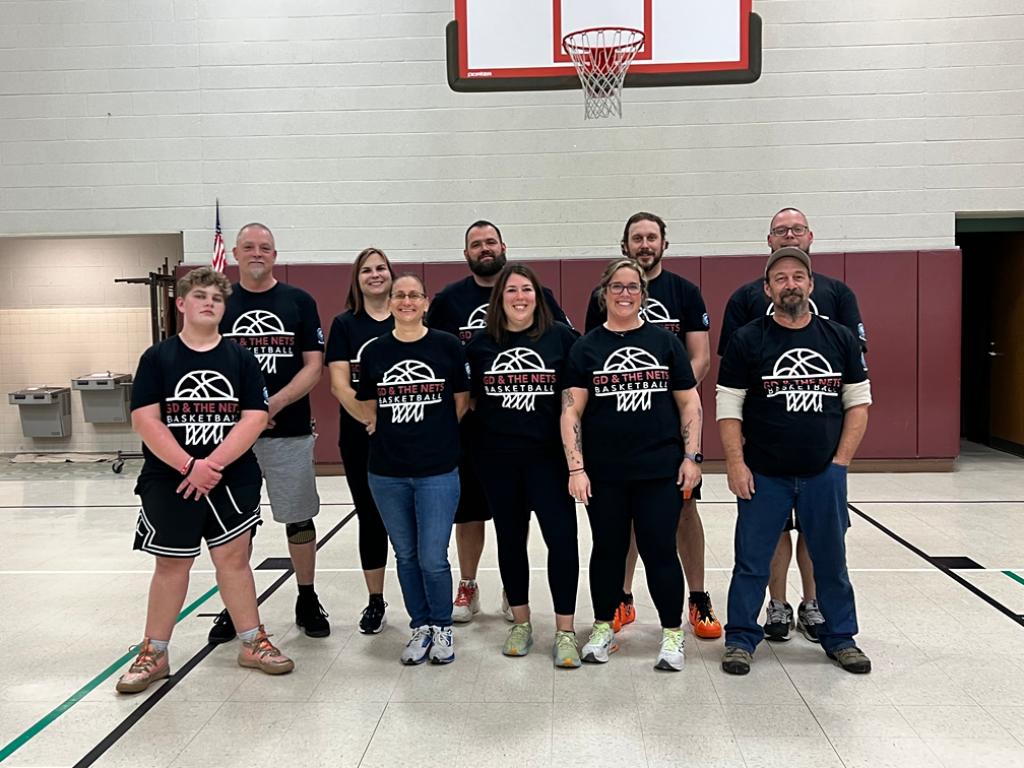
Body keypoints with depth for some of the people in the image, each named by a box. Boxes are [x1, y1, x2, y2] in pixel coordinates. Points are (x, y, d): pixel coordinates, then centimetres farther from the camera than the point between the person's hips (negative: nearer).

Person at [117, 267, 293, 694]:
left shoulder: (240, 358, 1)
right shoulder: (158, 358, -1)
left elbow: (254, 419, -7)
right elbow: (145, 421, -8)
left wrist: (212, 464, -15)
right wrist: (188, 465, -17)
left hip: (233, 479, 1)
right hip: (169, 480, 0)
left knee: (233, 558, 8)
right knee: (172, 563, 8)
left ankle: (253, 643, 22)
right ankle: (153, 654, 23)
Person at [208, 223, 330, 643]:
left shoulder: (299, 301, 3)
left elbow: (313, 367, -2)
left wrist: (274, 404, -16)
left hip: (290, 431, -1)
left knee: (299, 518, 7)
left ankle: (307, 601, 22)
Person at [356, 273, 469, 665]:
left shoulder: (447, 345, -3)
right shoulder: (374, 350, 4)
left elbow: (461, 401, 5)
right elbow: (369, 407, 14)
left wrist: (436, 438, 6)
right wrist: (388, 435, 5)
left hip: (437, 470, -2)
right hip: (387, 472, 3)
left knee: (433, 558, -2)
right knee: (406, 555, 13)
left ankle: (442, 627, 22)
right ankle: (421, 627, 30)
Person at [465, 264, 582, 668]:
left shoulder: (560, 336, -2)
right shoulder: (480, 342, 4)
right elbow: (468, 397, 14)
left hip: (547, 455, -2)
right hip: (497, 457, 2)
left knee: (562, 537, -7)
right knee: (510, 538, 12)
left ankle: (565, 631, 7)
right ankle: (521, 623, 28)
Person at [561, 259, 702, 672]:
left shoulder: (665, 342, 4)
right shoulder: (586, 347, 2)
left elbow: (689, 403, 6)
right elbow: (571, 410, -2)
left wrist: (691, 456, 0)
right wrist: (575, 468, -8)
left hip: (660, 470, 0)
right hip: (603, 473, 1)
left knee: (660, 549, 3)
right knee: (608, 549, 12)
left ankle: (672, 633, 20)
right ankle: (603, 627, 29)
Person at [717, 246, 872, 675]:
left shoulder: (840, 338, 5)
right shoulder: (747, 340, -3)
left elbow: (858, 402, 7)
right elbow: (728, 408, -4)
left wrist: (842, 459, -1)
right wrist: (735, 464, -11)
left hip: (824, 475, 2)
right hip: (763, 475, -2)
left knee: (831, 558, 13)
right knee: (752, 560, 5)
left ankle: (840, 636, 30)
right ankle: (741, 637, 19)